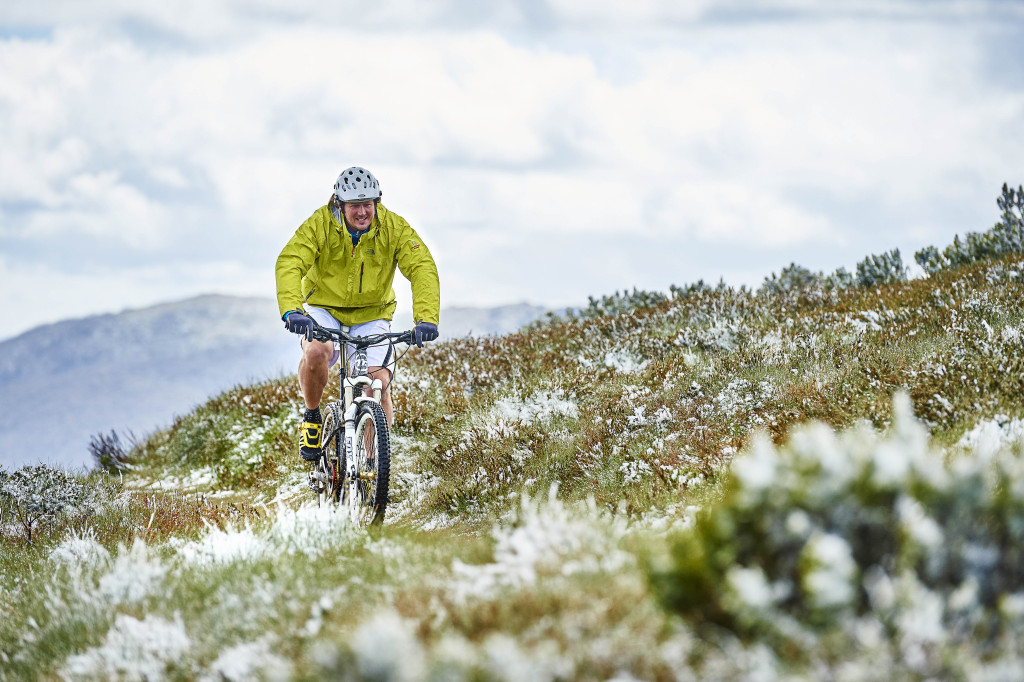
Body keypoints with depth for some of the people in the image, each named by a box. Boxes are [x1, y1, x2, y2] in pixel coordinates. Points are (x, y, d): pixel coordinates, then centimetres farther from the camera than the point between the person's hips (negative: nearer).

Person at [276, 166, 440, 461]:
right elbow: (289, 264, -30)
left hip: (370, 315, 1)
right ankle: (312, 418, -5)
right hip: (324, 307, -1)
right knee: (316, 352, -33)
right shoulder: (320, 224, -19)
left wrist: (427, 319, -40)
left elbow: (423, 269, -24)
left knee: (378, 382, -18)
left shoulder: (393, 227, -16)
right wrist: (291, 310, -48)